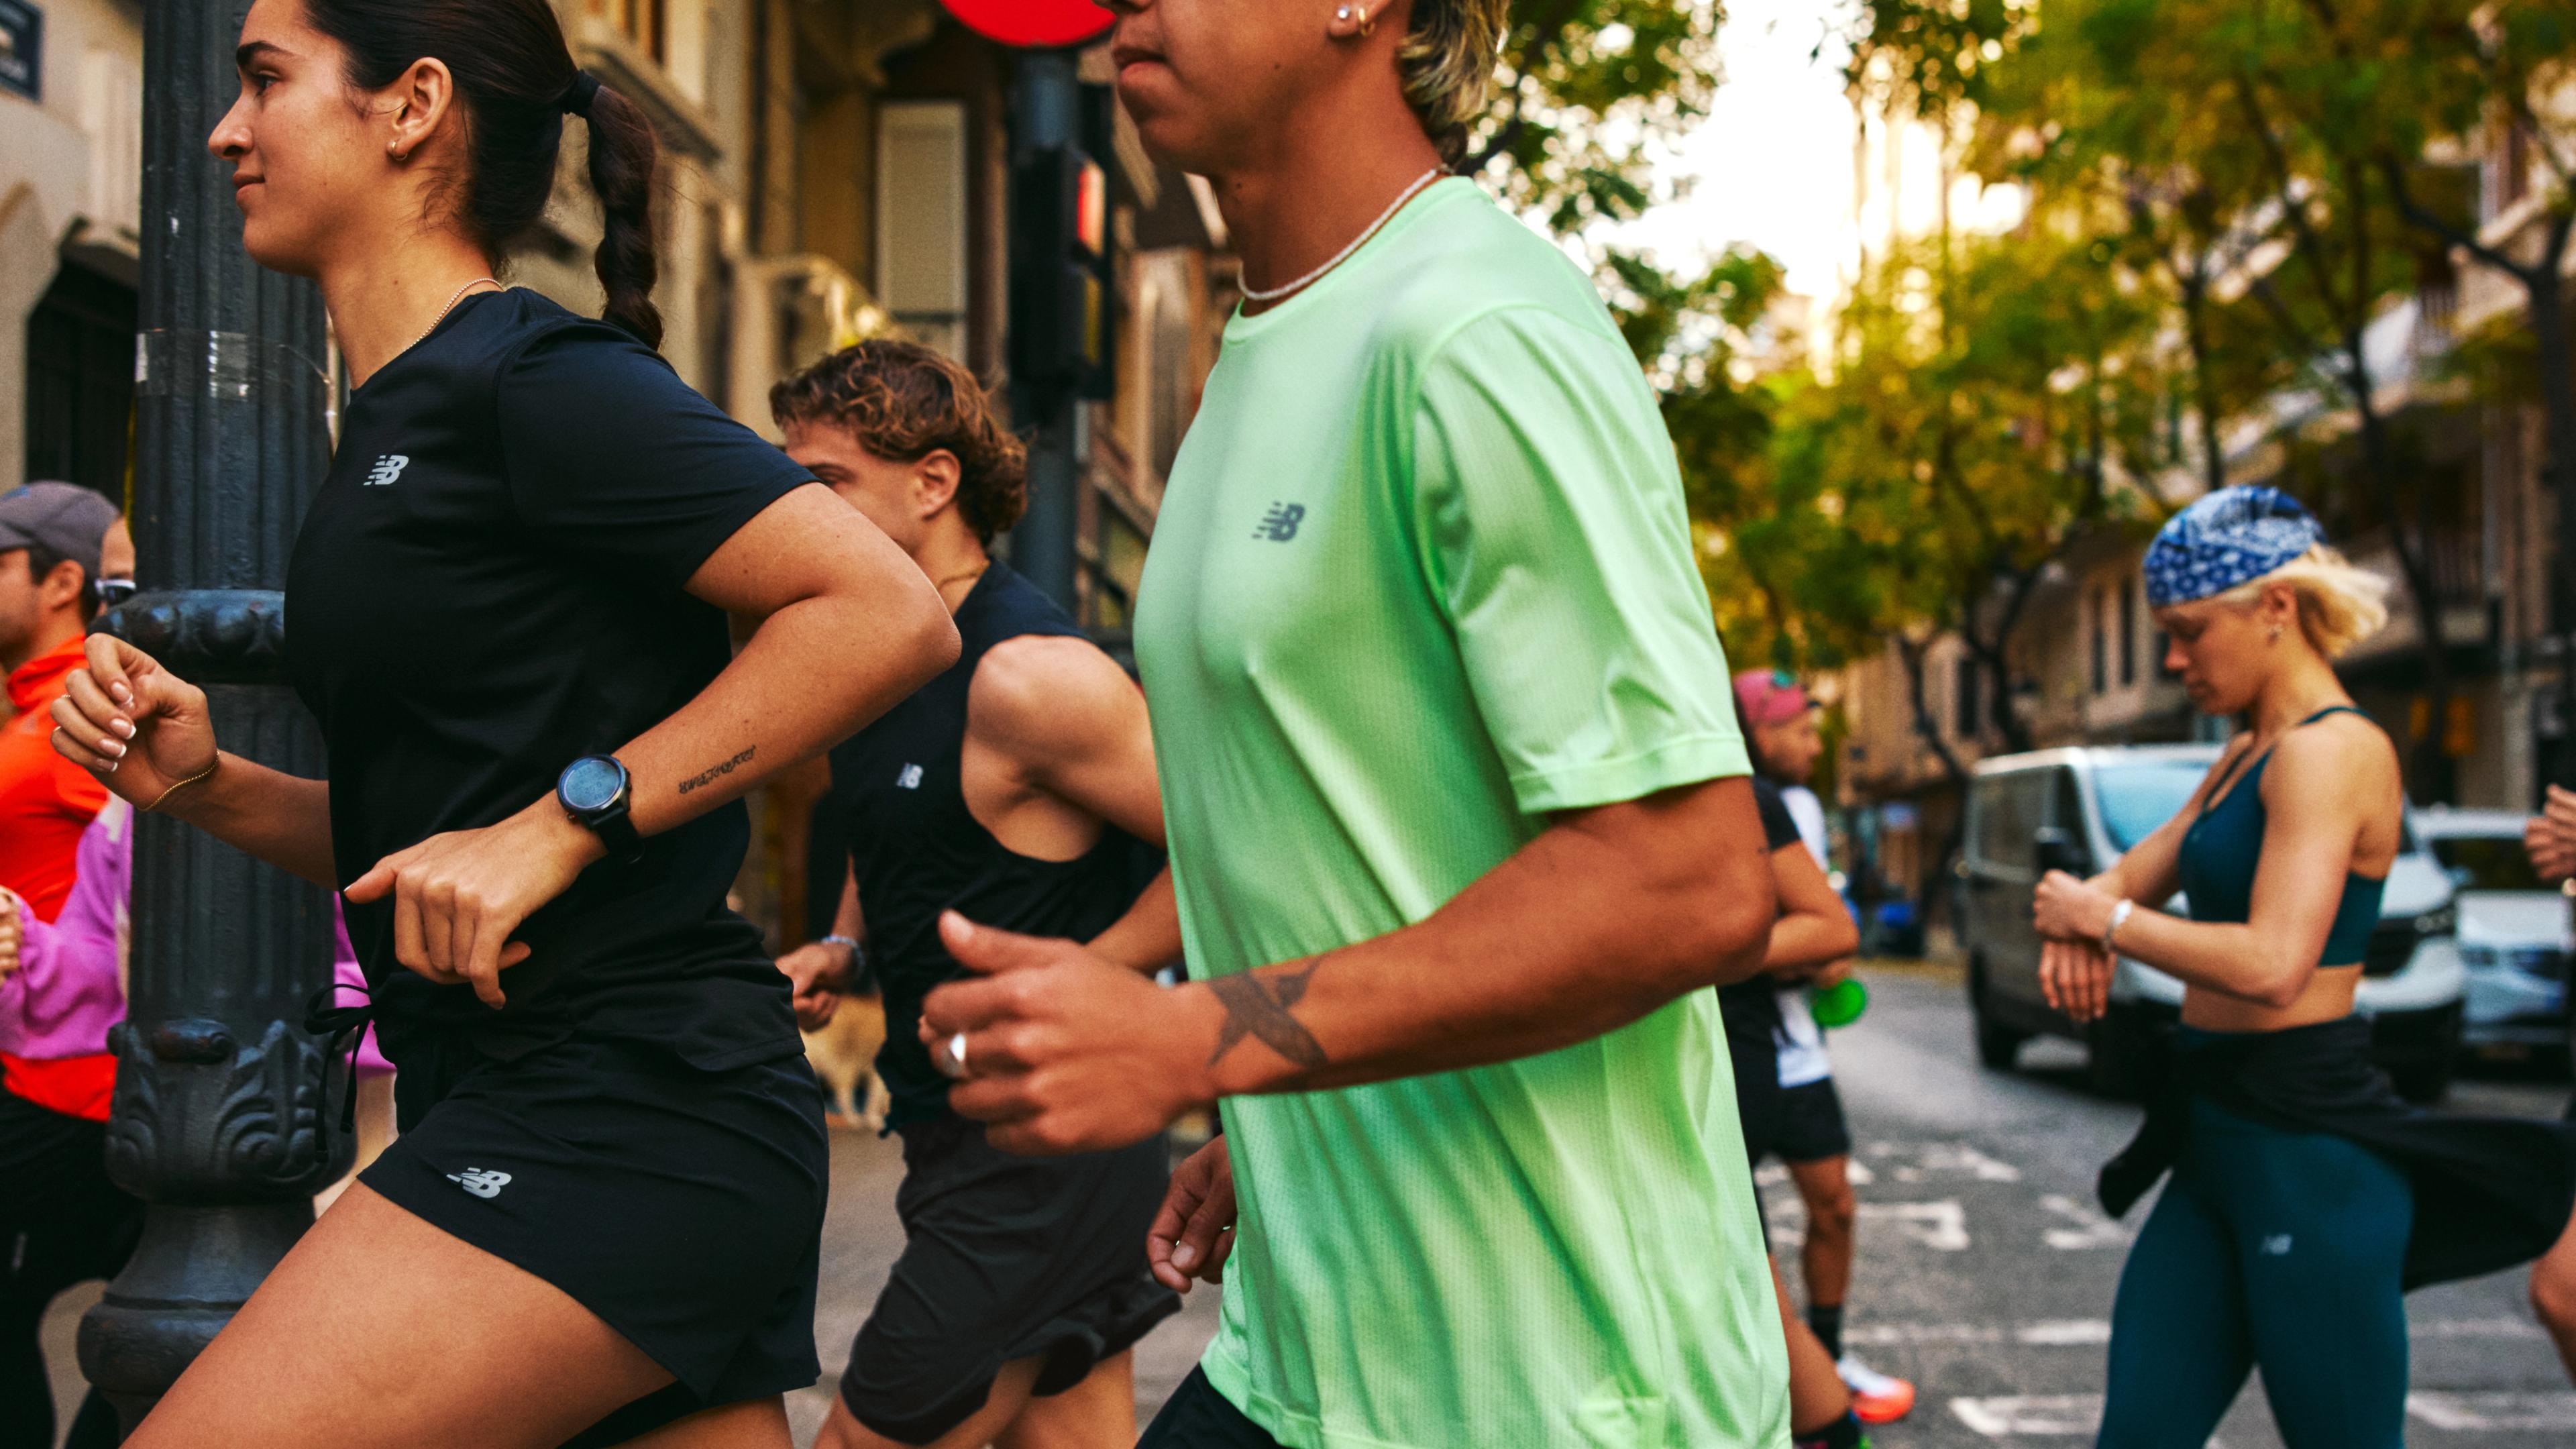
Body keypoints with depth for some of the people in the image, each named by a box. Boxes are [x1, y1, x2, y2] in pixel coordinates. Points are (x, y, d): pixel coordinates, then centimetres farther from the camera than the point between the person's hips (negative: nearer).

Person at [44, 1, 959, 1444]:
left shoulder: (534, 381, -10)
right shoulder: (395, 422, 19)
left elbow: (891, 613, -20)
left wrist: (560, 819, -20)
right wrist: (209, 783, 6)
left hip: (620, 1105, -10)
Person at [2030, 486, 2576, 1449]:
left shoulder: (2330, 750, -14)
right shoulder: (2245, 759, 17)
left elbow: (2271, 965, -25)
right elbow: (2132, 877, 19)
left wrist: (2103, 917, -12)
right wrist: (2074, 924, -5)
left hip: (2308, 1146, -9)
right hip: (2220, 1142, 9)